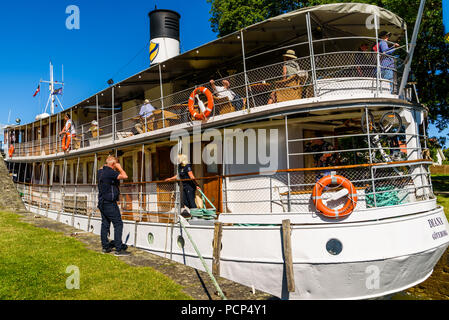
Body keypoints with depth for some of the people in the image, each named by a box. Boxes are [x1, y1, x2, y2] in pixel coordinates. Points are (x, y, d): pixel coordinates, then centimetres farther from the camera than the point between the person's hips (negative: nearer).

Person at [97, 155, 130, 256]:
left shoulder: (100, 172, 10)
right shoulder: (110, 172, -17)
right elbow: (125, 176, -22)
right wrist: (119, 168, -8)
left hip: (102, 202, 9)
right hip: (109, 203, -9)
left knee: (105, 224, 13)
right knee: (118, 224, -7)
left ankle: (105, 247, 18)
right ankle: (119, 249, -8)